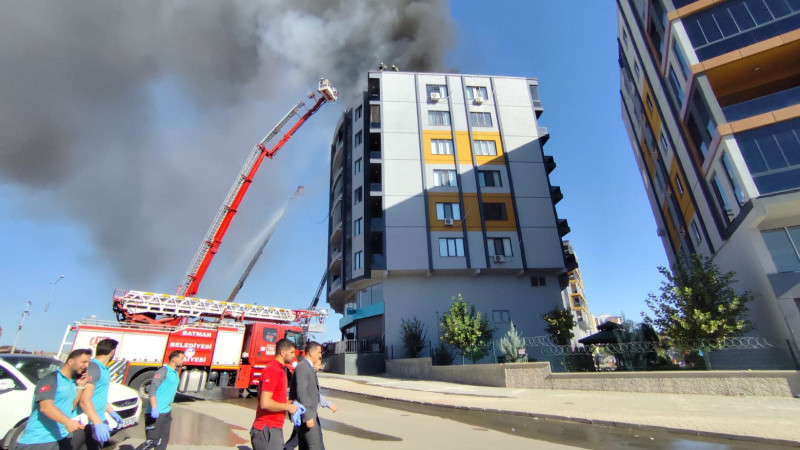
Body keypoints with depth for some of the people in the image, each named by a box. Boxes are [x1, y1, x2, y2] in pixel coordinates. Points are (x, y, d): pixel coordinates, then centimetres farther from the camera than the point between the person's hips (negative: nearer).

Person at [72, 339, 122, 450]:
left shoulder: (104, 369, 11)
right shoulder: (93, 367, -21)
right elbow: (84, 400, -27)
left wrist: (112, 412, 29)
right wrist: (98, 423, -31)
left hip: (100, 420, 9)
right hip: (85, 423, -9)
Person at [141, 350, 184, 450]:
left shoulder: (175, 373, 14)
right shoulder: (163, 371, -14)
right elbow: (152, 389, -21)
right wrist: (154, 408, -29)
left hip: (167, 412, 9)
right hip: (156, 413, -9)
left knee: (164, 441, 14)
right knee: (152, 440, -6)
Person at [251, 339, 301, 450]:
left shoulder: (279, 370, 14)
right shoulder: (272, 370, -20)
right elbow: (265, 403, -27)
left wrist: (291, 403, 11)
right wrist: (288, 407, -16)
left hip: (273, 428, 10)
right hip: (267, 429, -10)